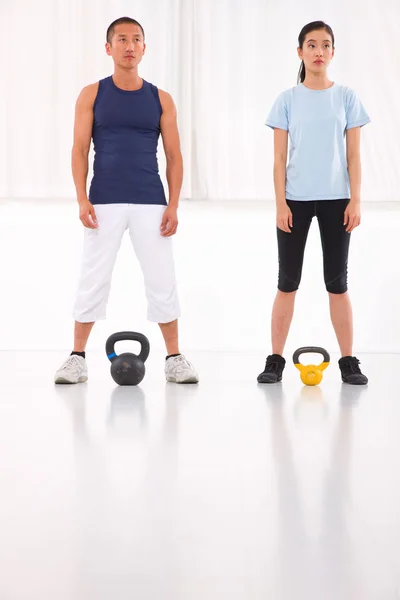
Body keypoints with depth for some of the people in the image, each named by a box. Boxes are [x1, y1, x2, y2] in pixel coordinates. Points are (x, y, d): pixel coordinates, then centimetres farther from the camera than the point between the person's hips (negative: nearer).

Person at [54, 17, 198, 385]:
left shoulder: (160, 99, 7)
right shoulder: (92, 95, 4)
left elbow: (174, 156, 6)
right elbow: (80, 150, 1)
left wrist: (173, 205, -3)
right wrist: (82, 199, -9)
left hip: (151, 203, 1)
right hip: (104, 202, -1)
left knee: (162, 281, 2)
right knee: (93, 280, 2)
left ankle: (174, 359, 12)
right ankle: (77, 358, 12)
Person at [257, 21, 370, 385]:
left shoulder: (346, 98, 3)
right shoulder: (287, 101, 2)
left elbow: (353, 156, 2)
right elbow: (279, 158, 1)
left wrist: (355, 201, -5)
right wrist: (280, 204, -7)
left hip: (336, 200, 0)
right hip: (296, 199, 0)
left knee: (337, 283, 4)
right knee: (288, 282, 3)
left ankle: (348, 362, 10)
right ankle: (276, 361, 9)